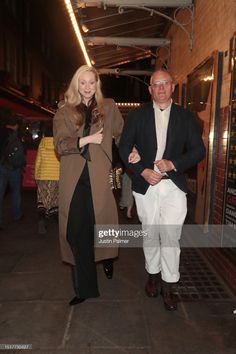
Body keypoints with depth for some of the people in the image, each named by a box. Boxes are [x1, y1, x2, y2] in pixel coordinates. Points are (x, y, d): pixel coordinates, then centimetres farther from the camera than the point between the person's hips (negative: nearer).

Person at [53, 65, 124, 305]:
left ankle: (106, 258, 35)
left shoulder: (108, 107, 12)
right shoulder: (64, 112, 11)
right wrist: (88, 139, -9)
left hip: (99, 177, -1)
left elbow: (122, 134, 14)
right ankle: (83, 288, 22)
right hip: (73, 179, 1)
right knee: (76, 233, 4)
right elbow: (60, 144, -1)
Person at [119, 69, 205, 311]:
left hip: (173, 185, 0)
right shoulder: (137, 115, 5)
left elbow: (198, 150, 3)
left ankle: (168, 286, 15)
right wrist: (143, 171, -11)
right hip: (145, 185, 1)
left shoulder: (186, 117, 6)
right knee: (150, 234, 12)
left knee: (170, 236, -3)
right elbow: (124, 148, 1)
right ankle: (153, 274, 33)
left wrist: (173, 164, -12)